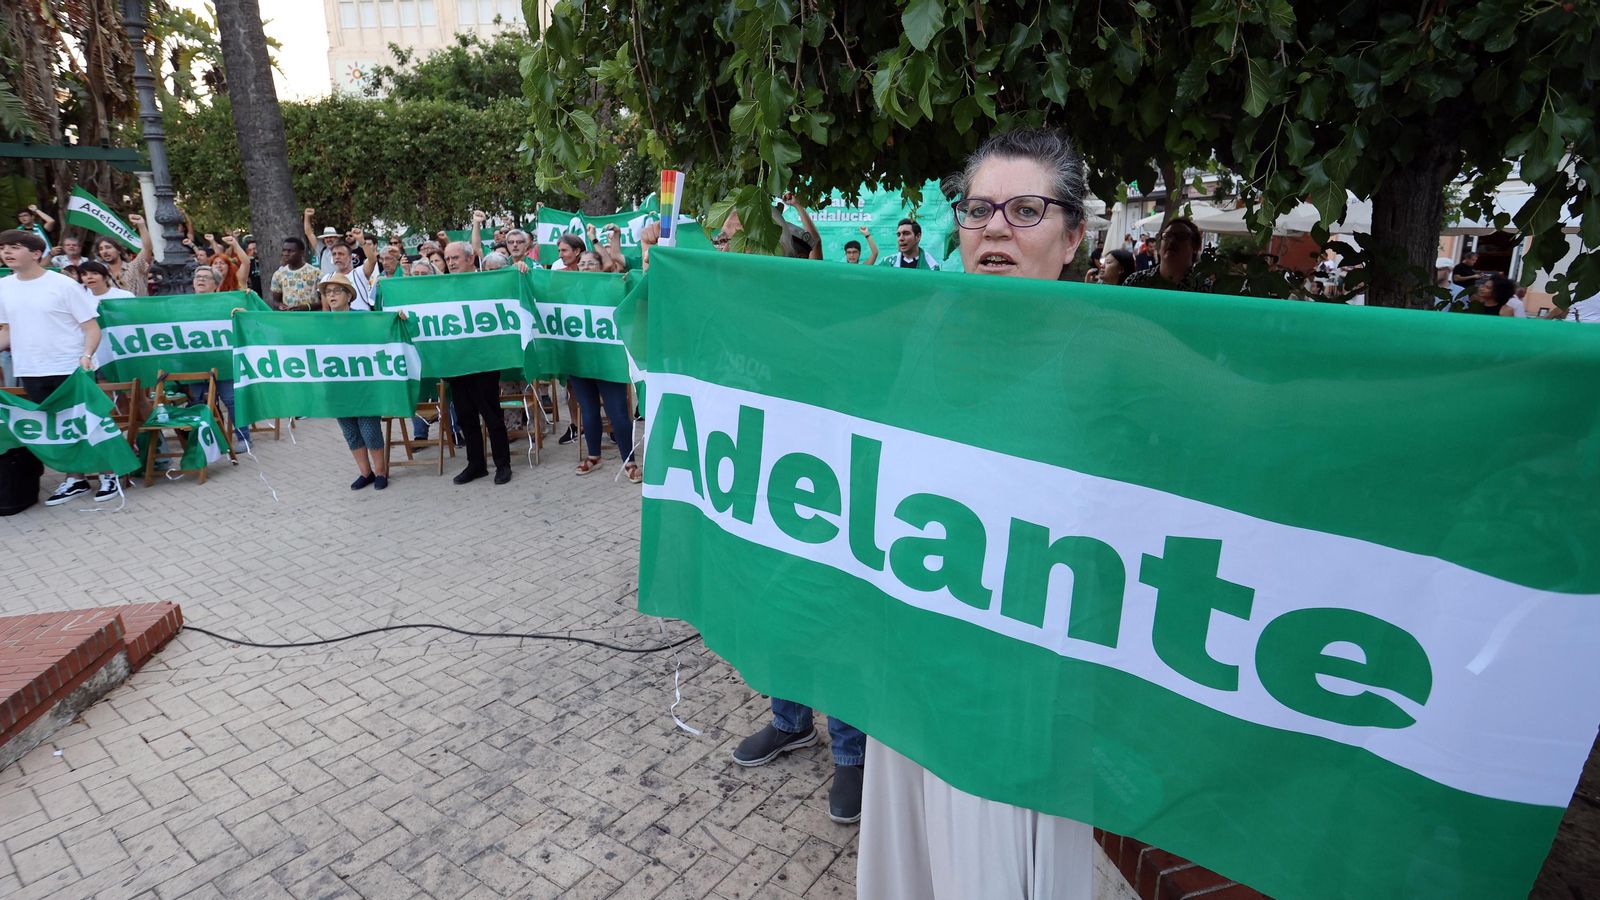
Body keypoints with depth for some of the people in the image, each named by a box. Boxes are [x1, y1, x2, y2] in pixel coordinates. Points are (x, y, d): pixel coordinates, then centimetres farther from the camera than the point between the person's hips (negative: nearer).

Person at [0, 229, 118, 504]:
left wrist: (86, 355, -25)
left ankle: (108, 474, 14)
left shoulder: (64, 285, -9)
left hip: (71, 369, -6)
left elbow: (91, 327, -9)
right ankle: (74, 478, 22)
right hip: (31, 372, 6)